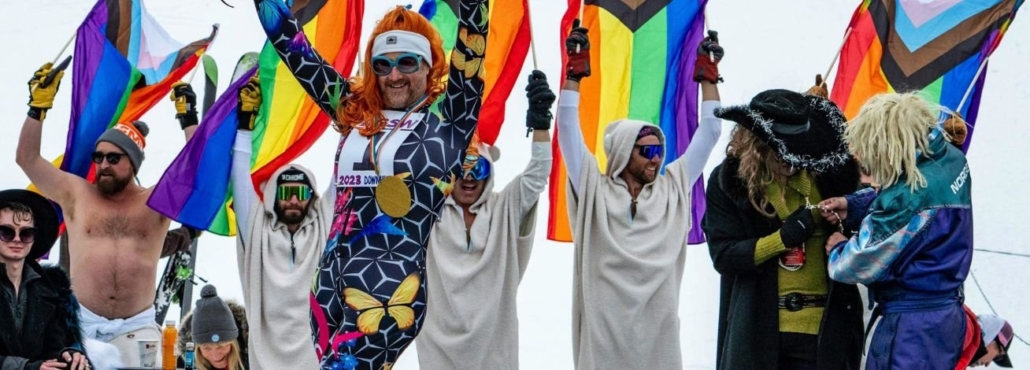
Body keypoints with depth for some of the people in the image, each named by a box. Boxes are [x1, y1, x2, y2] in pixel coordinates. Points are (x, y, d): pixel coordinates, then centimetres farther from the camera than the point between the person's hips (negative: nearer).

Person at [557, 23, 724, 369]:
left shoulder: (672, 190, 12)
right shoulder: (596, 191, 5)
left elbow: (709, 133, 16)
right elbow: (568, 128, 3)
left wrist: (708, 75, 15)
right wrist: (575, 72, 0)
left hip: (657, 326, 2)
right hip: (604, 326, -2)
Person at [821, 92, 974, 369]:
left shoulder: (911, 196, -30)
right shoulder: (949, 156, -4)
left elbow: (862, 264, -19)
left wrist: (837, 250, 2)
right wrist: (852, 206, 2)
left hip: (912, 328, -9)